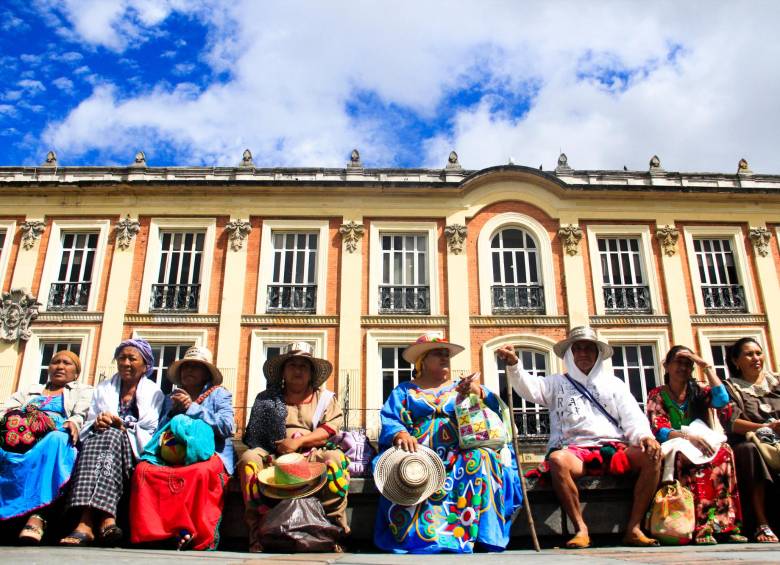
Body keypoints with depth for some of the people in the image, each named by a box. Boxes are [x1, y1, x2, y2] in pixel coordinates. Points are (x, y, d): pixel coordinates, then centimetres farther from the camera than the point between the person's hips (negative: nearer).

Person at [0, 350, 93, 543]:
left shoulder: (83, 391, 26)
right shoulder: (29, 391, 35)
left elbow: (81, 415, 6)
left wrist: (74, 423, -18)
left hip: (55, 438, -3)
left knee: (56, 439, -39)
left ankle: (38, 515, -52)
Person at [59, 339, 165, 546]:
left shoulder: (155, 394, 17)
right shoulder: (103, 389, 25)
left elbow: (152, 436, 5)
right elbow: (86, 429, 16)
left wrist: (124, 428, -11)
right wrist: (96, 425, -7)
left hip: (134, 453, -2)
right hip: (98, 441, 2)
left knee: (112, 435, -35)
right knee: (93, 441, -33)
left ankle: (87, 521, -47)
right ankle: (104, 518, -50)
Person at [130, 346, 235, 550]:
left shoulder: (219, 394, 14)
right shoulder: (172, 398, 26)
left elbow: (227, 426, -3)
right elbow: (159, 431, 19)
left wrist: (192, 408, -2)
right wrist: (174, 411, 2)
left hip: (207, 453, -4)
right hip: (172, 455, 4)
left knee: (201, 473, -40)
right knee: (143, 469, -29)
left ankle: (199, 536, -33)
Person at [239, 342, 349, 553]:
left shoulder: (325, 397, 15)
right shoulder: (267, 399, 17)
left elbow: (330, 430, 0)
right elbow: (255, 435, 11)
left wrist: (298, 442, -14)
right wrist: (267, 453, -11)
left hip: (312, 457, -1)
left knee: (335, 459, -33)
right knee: (249, 459, -29)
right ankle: (259, 533, -27)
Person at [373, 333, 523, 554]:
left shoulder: (461, 388, 22)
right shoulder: (404, 391, 19)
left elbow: (494, 409, 8)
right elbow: (390, 420, 2)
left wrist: (479, 393, -14)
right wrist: (400, 434, -21)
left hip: (459, 457, 1)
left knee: (480, 458, -31)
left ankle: (466, 532, -31)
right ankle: (422, 535, -32)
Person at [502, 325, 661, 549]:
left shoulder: (614, 383, 23)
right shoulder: (557, 383, 18)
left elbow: (632, 416, 11)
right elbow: (529, 387, -1)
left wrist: (644, 436, -11)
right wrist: (513, 365, -22)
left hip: (614, 449, 2)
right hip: (576, 452, -2)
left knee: (652, 454, -27)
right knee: (556, 460, -36)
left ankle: (633, 528, -19)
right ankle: (581, 529, -23)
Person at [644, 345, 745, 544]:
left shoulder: (698, 392, 17)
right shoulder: (657, 395, 7)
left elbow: (722, 400, -6)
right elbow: (659, 431, -8)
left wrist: (706, 366, -1)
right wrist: (688, 436, -26)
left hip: (703, 446, 3)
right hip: (673, 451, -3)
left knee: (724, 452, -30)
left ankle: (726, 521, -35)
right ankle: (703, 526, -39)